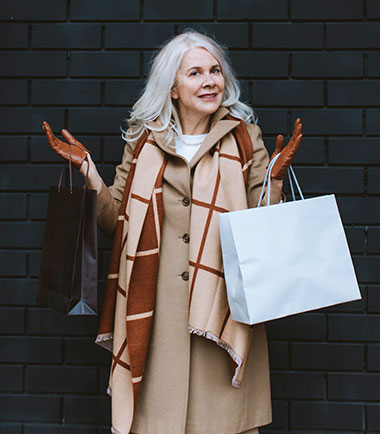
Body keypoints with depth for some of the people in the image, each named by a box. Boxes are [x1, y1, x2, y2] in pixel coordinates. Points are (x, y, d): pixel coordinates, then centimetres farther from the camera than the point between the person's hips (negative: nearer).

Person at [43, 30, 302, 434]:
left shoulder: (245, 140, 4)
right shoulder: (143, 142, 8)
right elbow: (115, 221, 9)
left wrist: (275, 176, -11)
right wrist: (86, 169, 1)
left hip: (220, 308, 0)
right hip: (155, 313, 1)